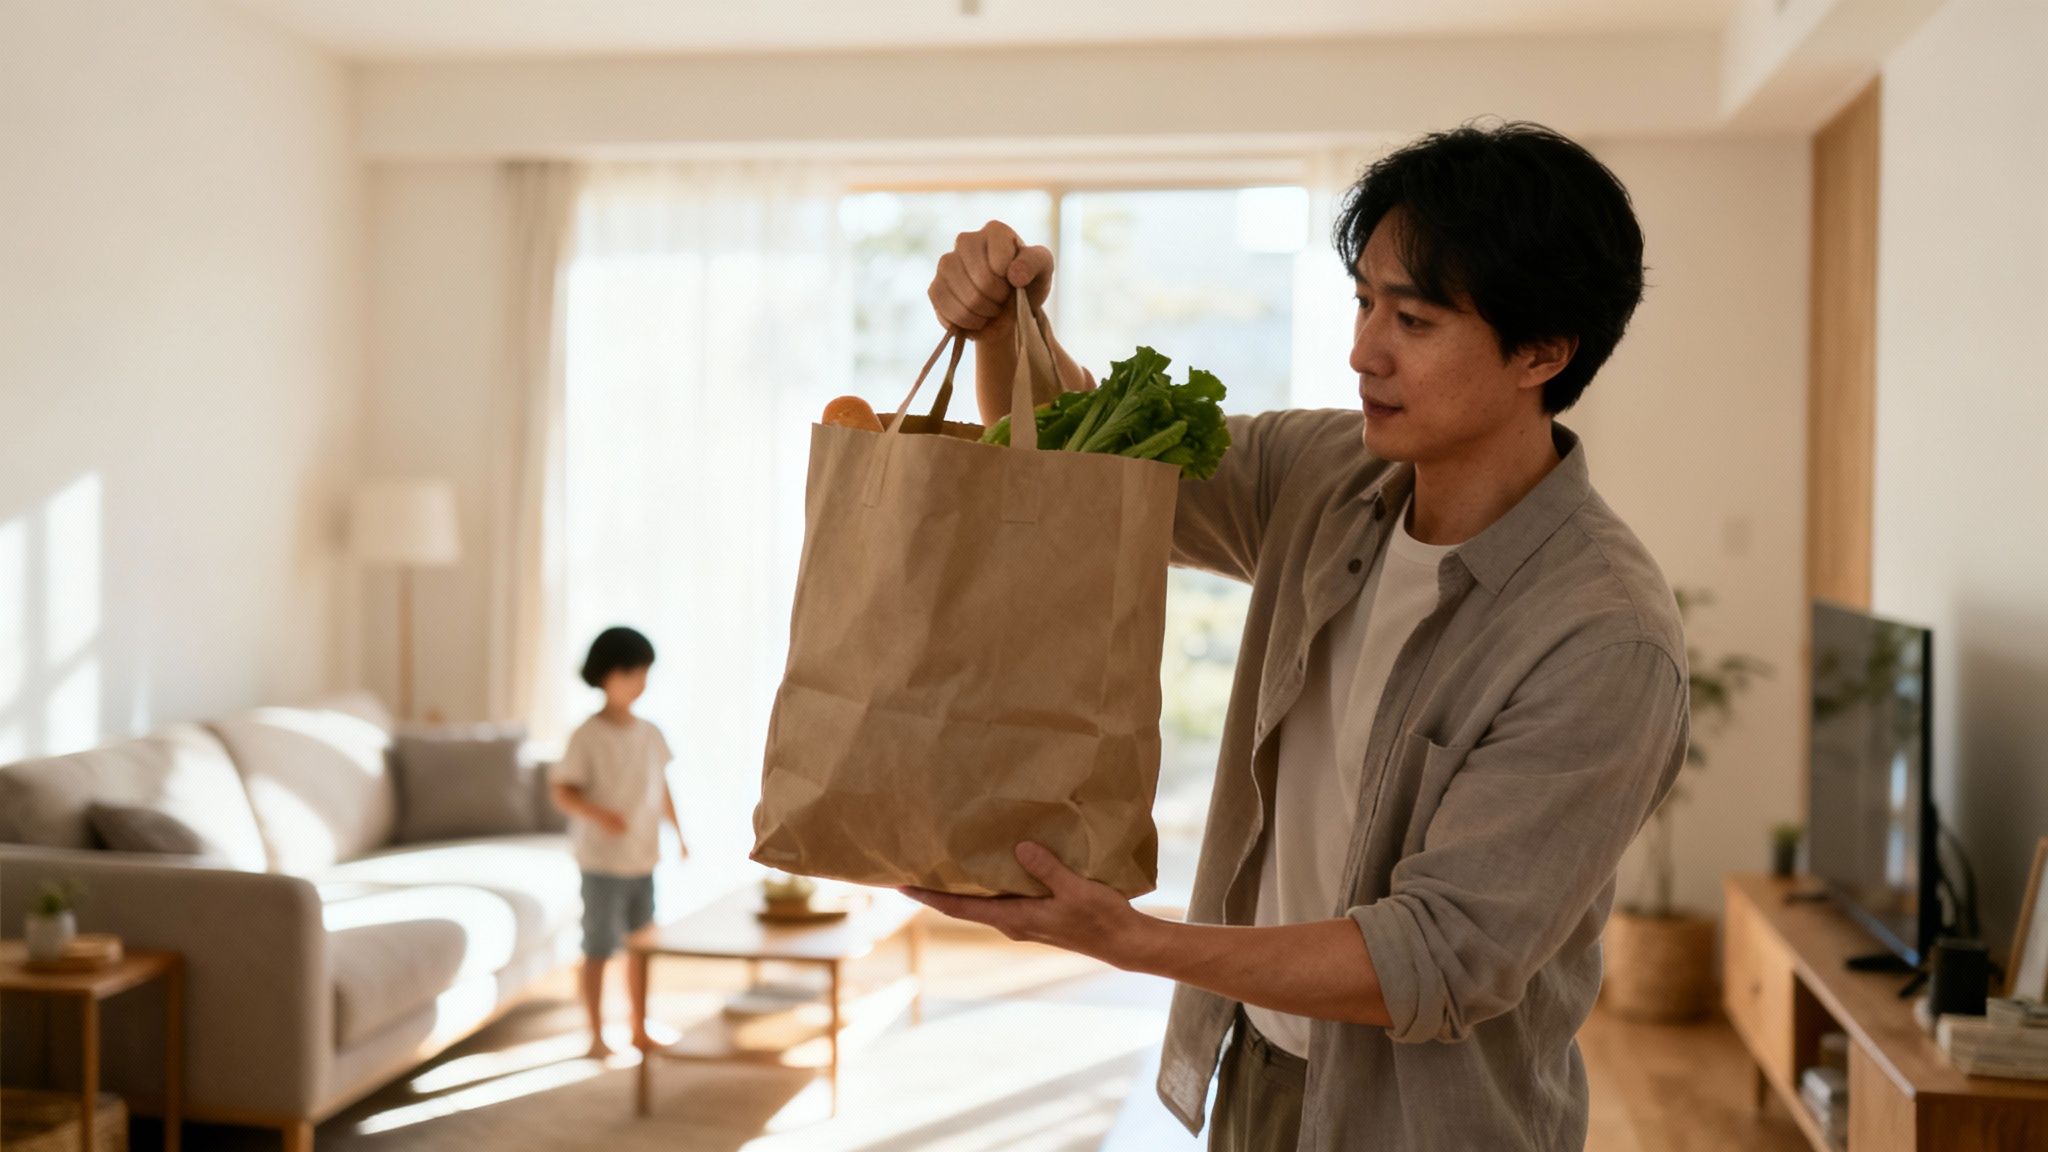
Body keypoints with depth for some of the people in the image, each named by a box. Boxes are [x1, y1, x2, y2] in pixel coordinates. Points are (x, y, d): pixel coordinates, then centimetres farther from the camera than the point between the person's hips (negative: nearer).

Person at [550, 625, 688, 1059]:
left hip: (643, 859, 6)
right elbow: (561, 790, -13)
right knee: (599, 948, 2)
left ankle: (640, 1030, 25)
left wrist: (679, 832, 13)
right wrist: (597, 814, -29)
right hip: (602, 860, -6)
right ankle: (597, 1036, 13)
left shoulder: (650, 734, 5)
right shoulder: (588, 736, -12)